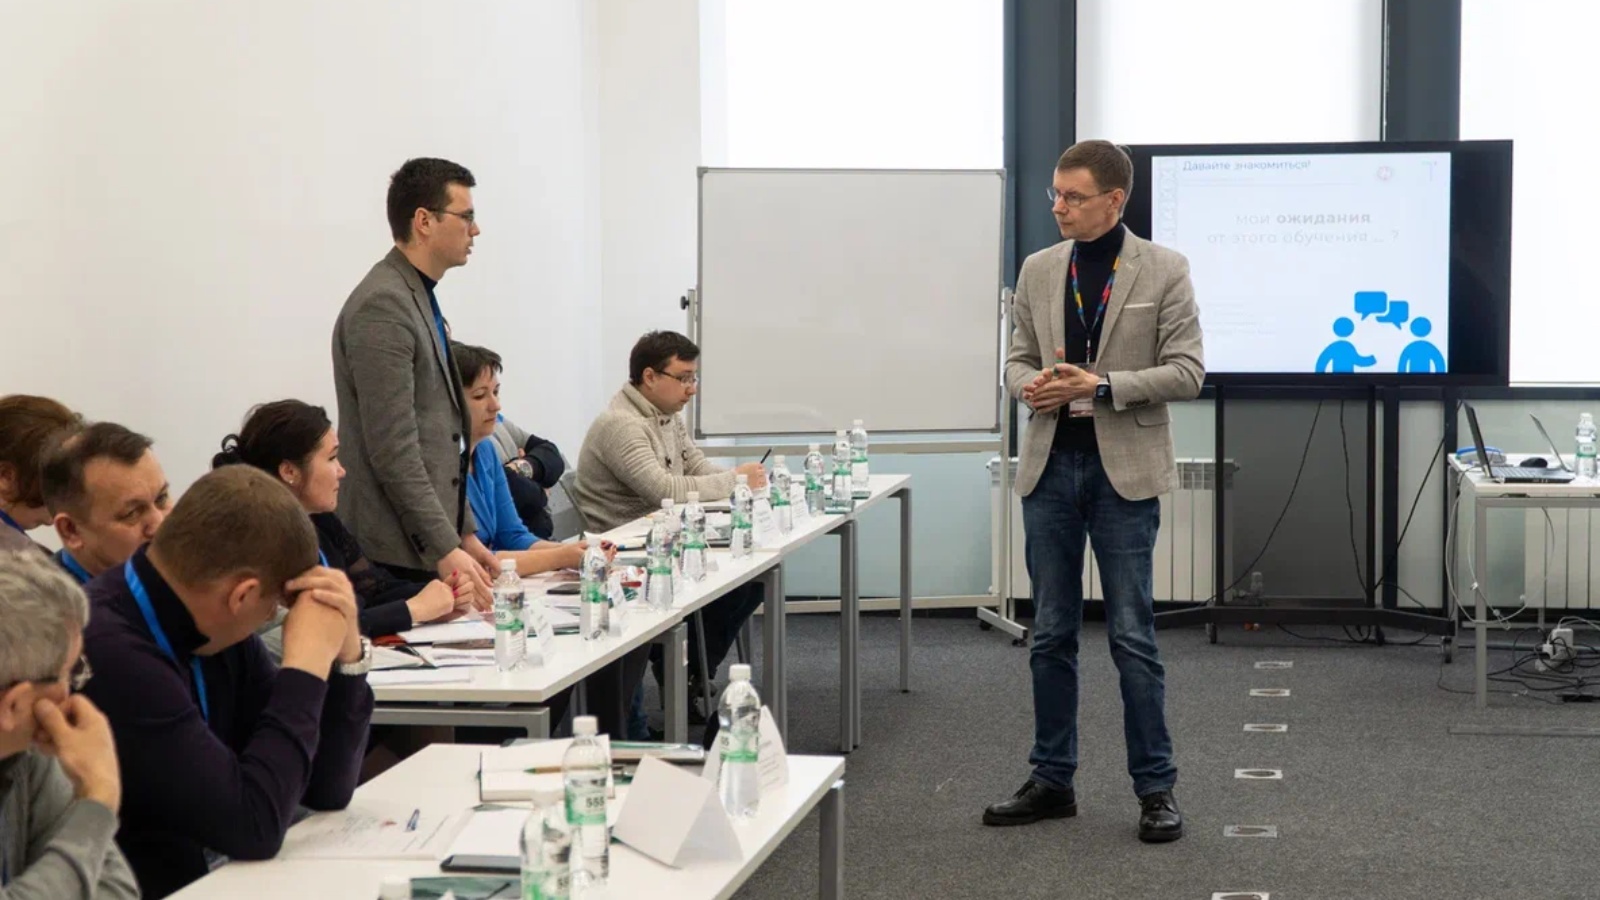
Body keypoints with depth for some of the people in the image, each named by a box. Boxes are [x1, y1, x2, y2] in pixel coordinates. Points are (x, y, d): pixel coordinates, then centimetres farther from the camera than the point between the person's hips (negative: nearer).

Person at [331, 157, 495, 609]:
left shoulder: (419, 300, 17)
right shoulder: (382, 307, -15)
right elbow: (393, 450, -20)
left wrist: (464, 534, 17)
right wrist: (445, 549, -20)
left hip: (434, 544, 9)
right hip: (396, 557, -9)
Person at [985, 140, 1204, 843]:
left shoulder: (1163, 270, -4)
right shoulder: (1039, 270, 7)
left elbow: (1187, 372, -7)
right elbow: (1018, 359, 13)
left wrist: (1102, 385, -18)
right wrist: (1031, 384, -11)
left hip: (1124, 469, -4)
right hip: (1050, 466, 4)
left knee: (1132, 635, -1)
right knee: (1051, 633, 10)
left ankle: (1155, 786, 9)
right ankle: (1052, 780, 19)